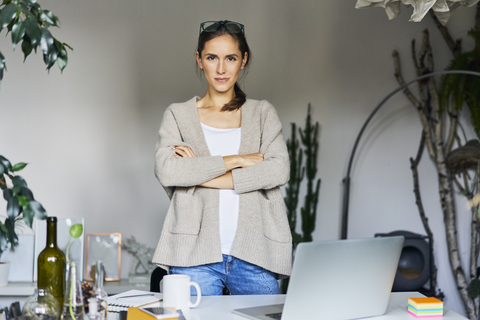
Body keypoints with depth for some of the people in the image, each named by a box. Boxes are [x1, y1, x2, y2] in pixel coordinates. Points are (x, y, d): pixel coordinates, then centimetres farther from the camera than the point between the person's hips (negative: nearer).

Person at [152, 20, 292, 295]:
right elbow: (166, 170, -7)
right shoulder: (179, 115, 11)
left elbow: (280, 170, -4)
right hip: (196, 256, -1)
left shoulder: (263, 113, 13)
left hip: (254, 255, 1)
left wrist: (202, 176, -8)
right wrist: (237, 160, -8)